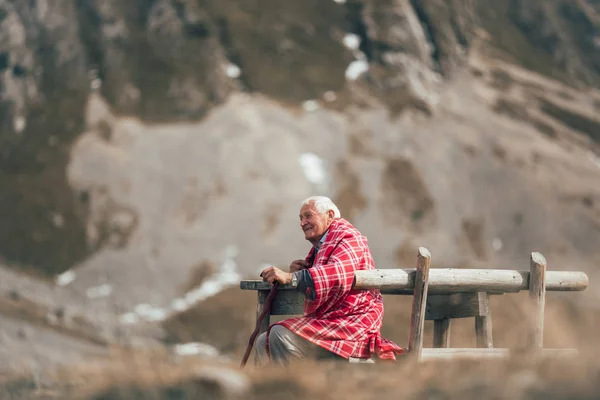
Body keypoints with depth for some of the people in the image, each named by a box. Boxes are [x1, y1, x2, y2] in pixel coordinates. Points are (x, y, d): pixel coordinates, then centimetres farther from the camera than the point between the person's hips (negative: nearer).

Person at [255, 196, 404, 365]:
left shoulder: (346, 237, -8)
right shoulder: (320, 246, 21)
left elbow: (339, 272, -30)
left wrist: (291, 277, -39)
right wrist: (298, 270, 3)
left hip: (350, 323, -10)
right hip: (327, 319, 10)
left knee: (281, 336, -25)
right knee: (263, 343, 5)